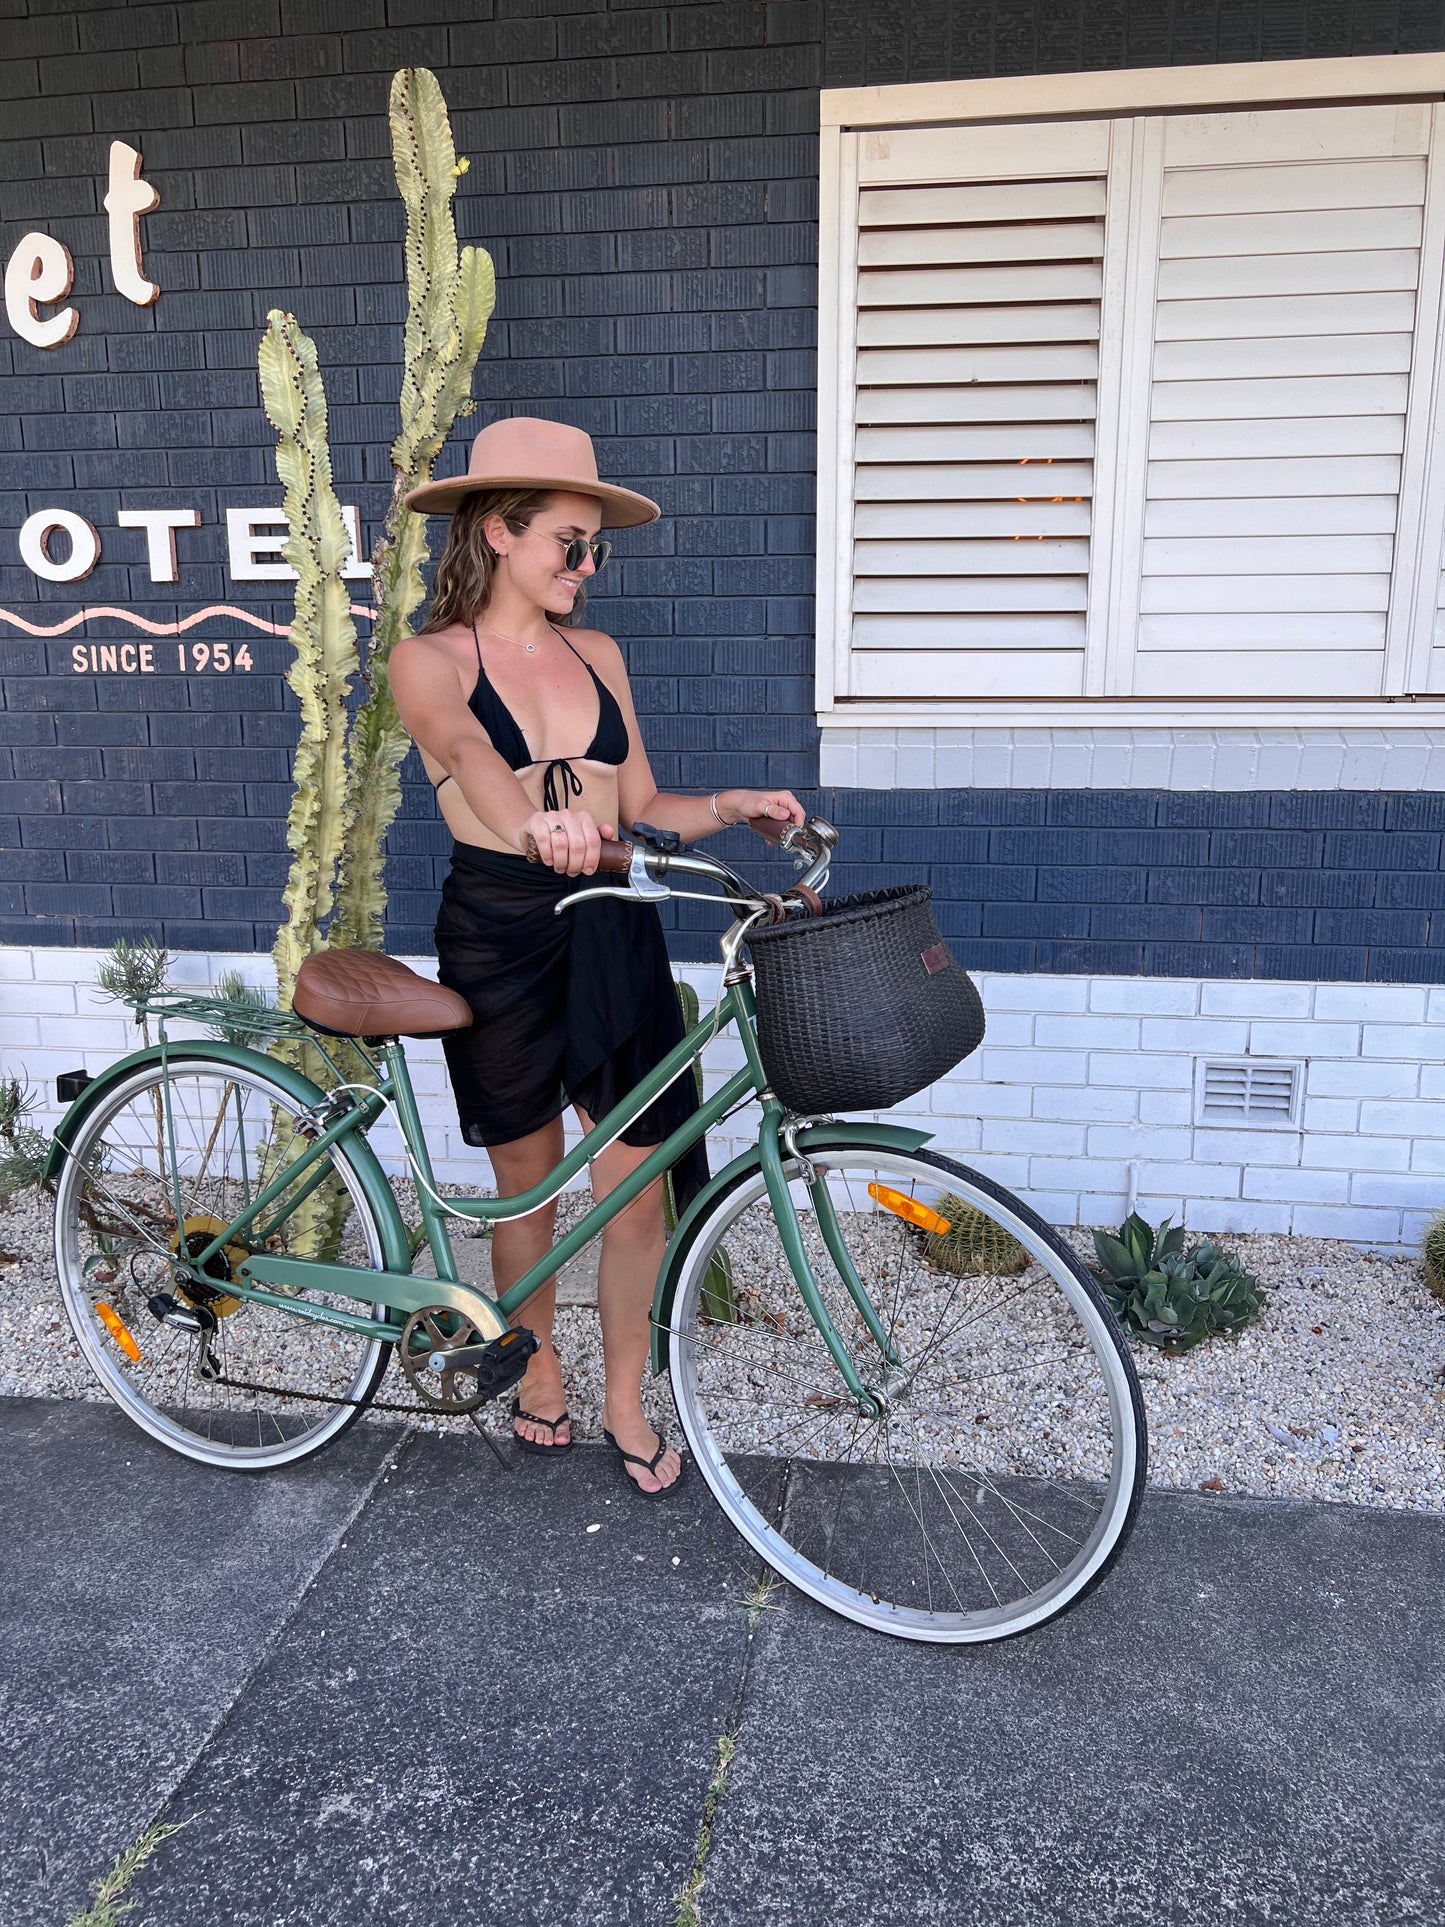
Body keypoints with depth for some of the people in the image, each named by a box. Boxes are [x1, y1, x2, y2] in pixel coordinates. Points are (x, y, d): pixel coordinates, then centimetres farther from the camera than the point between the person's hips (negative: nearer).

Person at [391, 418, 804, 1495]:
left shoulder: (598, 655, 11)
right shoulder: (430, 659, -3)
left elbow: (642, 809, 10)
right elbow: (469, 751, -26)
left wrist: (733, 807, -8)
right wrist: (533, 822, -47)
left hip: (612, 934, 3)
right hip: (499, 932, -3)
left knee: (636, 1193, 3)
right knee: (528, 1187, 12)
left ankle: (626, 1404, 25)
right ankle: (541, 1371, 38)